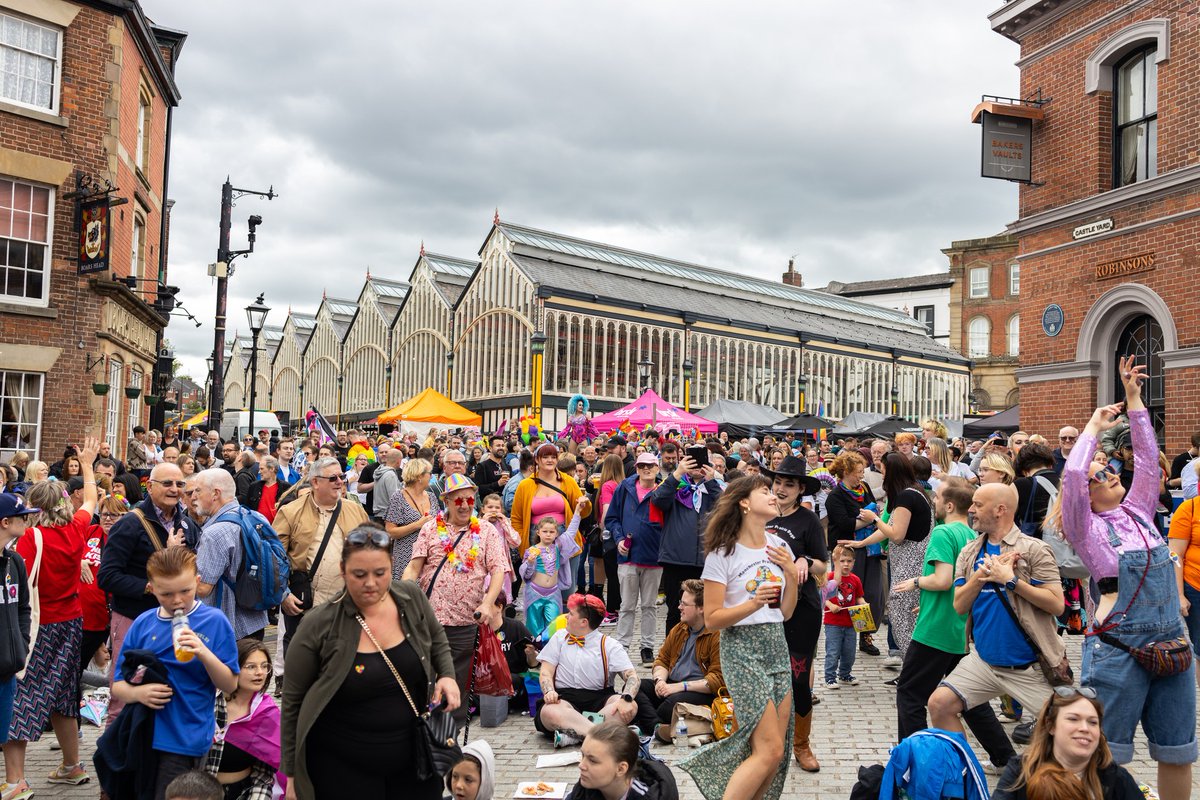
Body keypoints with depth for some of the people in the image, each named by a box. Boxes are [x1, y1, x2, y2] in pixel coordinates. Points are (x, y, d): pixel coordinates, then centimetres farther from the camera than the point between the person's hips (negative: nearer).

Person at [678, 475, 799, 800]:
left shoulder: (779, 547, 8)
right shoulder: (722, 555, -9)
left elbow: (785, 613, 11)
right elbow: (712, 619, -10)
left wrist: (792, 575, -4)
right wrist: (754, 604, -23)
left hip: (777, 648, 6)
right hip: (742, 649, -6)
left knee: (776, 750, 5)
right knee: (769, 750, -11)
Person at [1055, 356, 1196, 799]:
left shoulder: (1137, 512, 12)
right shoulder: (1086, 527, -4)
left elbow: (1147, 458, 11)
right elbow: (1071, 476, -19)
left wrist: (1134, 400, 9)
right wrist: (1094, 427, -7)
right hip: (1119, 644, -6)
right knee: (1107, 755, 1)